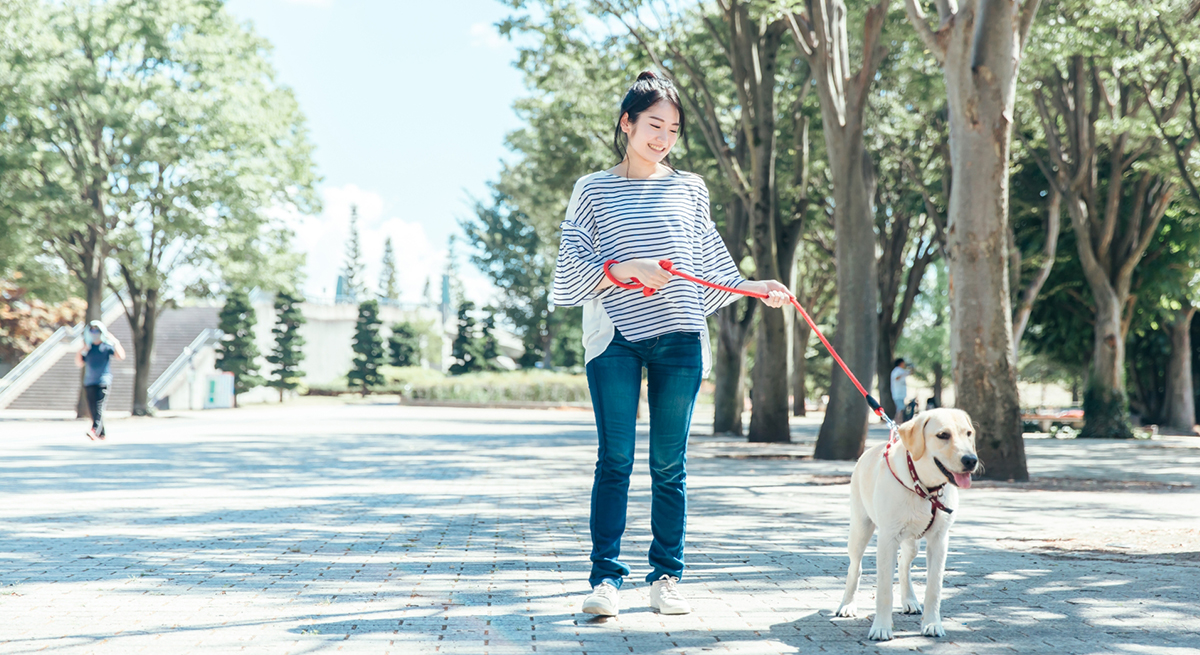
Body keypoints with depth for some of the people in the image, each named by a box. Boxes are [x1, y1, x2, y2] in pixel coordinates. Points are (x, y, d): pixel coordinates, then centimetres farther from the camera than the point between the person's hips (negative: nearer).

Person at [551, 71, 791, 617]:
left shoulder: (689, 188, 15)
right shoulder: (593, 189, 9)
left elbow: (710, 263, 19)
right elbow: (571, 264, 1)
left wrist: (753, 288, 7)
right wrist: (628, 270, -12)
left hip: (678, 338, 2)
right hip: (615, 337, -2)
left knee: (669, 464, 5)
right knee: (614, 460, -5)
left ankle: (666, 576, 12)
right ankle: (606, 577, -2)